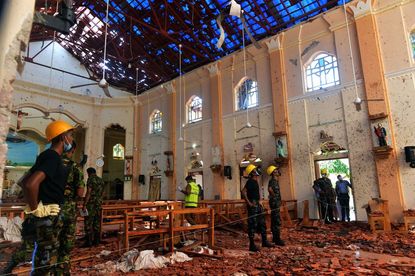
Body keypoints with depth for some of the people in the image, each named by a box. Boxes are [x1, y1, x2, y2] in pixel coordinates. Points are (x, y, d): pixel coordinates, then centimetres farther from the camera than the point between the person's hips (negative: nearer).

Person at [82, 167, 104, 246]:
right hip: (99, 204, 7)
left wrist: (84, 205, -14)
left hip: (91, 204, -7)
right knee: (97, 223, 11)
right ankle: (97, 241, 15)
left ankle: (89, 242, -1)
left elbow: (88, 193, -14)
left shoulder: (91, 179, -7)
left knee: (88, 223, -2)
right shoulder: (101, 180, 14)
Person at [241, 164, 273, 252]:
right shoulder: (250, 181, -15)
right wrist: (249, 203, -24)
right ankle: (252, 245, 3)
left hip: (257, 204, 10)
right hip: (253, 205, -10)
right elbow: (243, 192, -27)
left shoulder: (255, 181, 15)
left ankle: (264, 241, 28)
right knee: (253, 225, -4)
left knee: (262, 223, 16)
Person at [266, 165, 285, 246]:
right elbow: (270, 189, -34)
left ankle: (275, 238, 23)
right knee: (277, 221, -8)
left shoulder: (275, 181, 16)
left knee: (274, 221, 14)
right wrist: (274, 195, -20)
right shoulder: (272, 181, -15)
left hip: (276, 202, 10)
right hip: (274, 202, -10)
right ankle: (277, 239, -4)